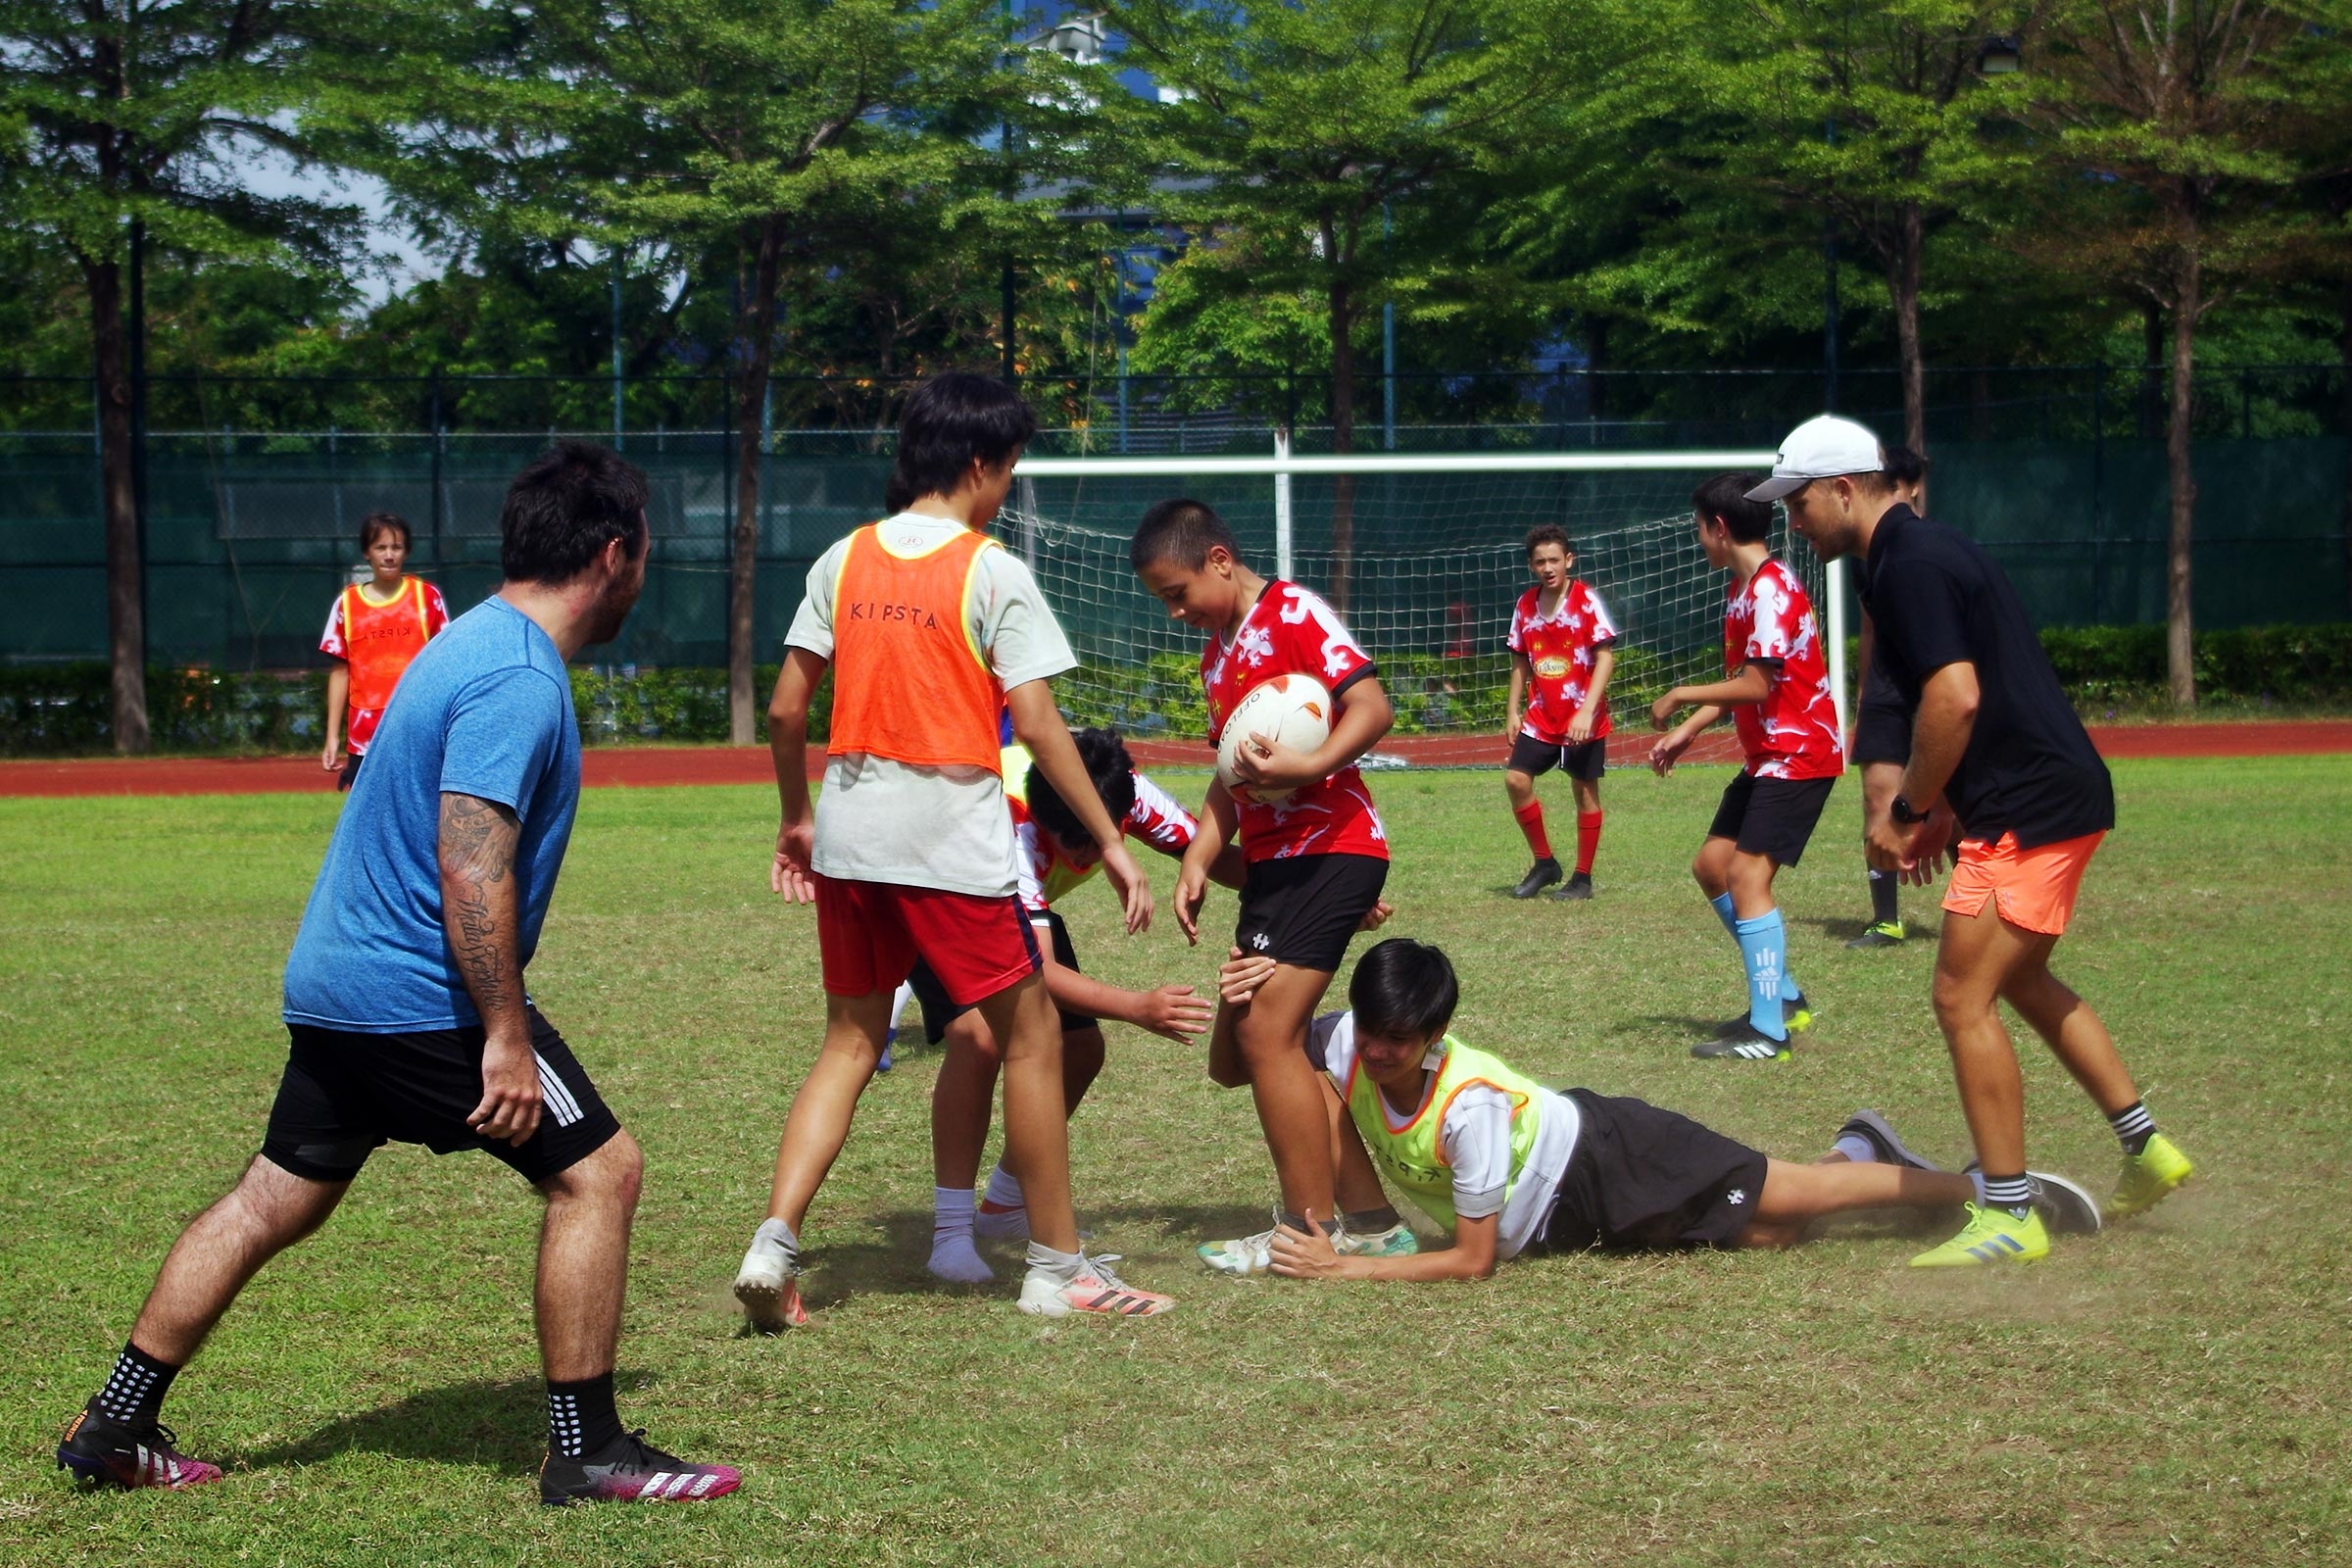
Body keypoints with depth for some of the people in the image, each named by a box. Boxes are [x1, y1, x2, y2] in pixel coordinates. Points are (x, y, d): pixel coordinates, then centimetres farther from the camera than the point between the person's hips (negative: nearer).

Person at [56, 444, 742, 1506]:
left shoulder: (477, 641, 15)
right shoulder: (520, 682, -18)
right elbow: (472, 872, -26)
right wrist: (506, 1034, -24)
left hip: (335, 983, 10)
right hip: (424, 998, -10)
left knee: (273, 1202, 16)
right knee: (597, 1172, -3)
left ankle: (114, 1428, 23)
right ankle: (586, 1451, 2)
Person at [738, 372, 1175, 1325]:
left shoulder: (844, 560, 7)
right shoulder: (992, 572, -8)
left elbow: (785, 709, 6)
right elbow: (1036, 724, -12)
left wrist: (796, 819, 20)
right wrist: (1111, 844, -8)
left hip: (847, 830, 5)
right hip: (951, 835, -5)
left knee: (851, 1041, 15)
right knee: (1032, 1036, 8)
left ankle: (773, 1247, 0)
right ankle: (1058, 1269, 13)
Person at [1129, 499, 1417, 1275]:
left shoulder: (1292, 612, -8)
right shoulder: (1218, 652, 19)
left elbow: (1372, 707, -19)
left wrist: (1308, 766, -33)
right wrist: (1198, 859, 7)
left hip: (1329, 849, -10)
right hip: (1272, 860, 10)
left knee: (1266, 1032, -16)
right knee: (1235, 1055, 9)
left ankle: (1313, 1233, -6)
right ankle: (1368, 1217, 14)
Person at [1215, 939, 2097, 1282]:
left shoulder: (1468, 1104, -38)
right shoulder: (1346, 1047, -21)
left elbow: (1473, 1261, -32)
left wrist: (1341, 1271, -35)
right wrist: (1248, 993, -27)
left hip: (1600, 1164, -6)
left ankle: (1986, 1190, 17)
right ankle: (1858, 1149, 39)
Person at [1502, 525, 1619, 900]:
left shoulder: (1587, 601, -10)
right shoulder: (1525, 605, 5)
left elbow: (1606, 657, -13)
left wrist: (1587, 711, -21)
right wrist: (1513, 711, 6)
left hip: (1583, 718, -4)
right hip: (1541, 715, 4)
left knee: (1585, 790, 1)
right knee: (1515, 778, -7)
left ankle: (1582, 878, 13)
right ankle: (1544, 863, 10)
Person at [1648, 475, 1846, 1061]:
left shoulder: (1772, 588, -19)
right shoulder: (1740, 589, 13)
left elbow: (1757, 684, -24)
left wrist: (1680, 697, -14)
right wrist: (1687, 731, 9)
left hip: (1799, 753, -11)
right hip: (1767, 754, 11)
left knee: (1747, 874, -15)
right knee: (1712, 864, 13)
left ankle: (1768, 1031, -13)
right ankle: (1783, 996, 22)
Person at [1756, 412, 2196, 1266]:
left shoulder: (1909, 564, -17)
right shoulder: (1925, 550, 16)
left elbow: (1955, 698, -25)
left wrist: (1907, 811, -15)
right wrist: (1944, 809, 16)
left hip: (2030, 809, -11)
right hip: (2055, 793, 11)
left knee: (1964, 998, -8)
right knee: (2020, 980, 23)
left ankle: (2009, 1217, -2)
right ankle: (2146, 1148, 30)